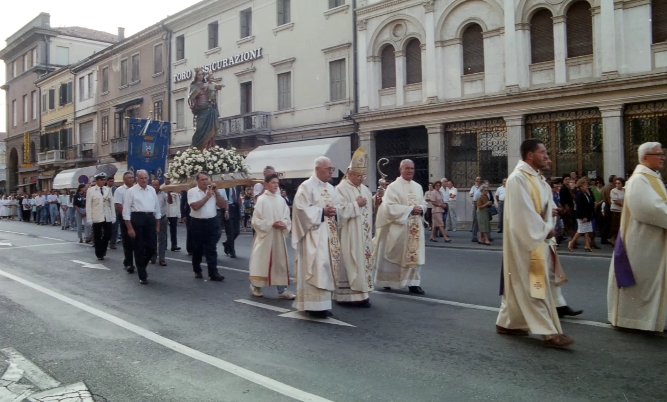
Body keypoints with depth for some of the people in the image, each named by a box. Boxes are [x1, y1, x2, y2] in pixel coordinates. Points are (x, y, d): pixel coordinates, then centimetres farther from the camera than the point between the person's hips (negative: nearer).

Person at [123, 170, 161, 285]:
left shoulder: (152, 190, 11)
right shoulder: (131, 191, -4)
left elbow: (156, 207, 16)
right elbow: (126, 210, -6)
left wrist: (157, 225, 15)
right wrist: (130, 228, -10)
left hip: (150, 219, 4)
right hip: (137, 219, -4)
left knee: (152, 247, 4)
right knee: (139, 249, 4)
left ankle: (142, 265, 34)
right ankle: (142, 276, 16)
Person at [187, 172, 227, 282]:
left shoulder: (212, 191, 7)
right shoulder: (192, 191, -4)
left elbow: (223, 205, 3)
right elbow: (195, 206, -18)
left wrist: (217, 192, -5)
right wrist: (207, 196, -14)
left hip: (211, 222, 3)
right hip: (198, 223, -2)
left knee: (212, 249, 0)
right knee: (197, 249, 11)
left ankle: (213, 273, 0)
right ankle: (197, 271, 27)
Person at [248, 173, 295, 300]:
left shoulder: (281, 200, 4)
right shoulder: (262, 200, -9)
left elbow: (287, 217, 7)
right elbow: (256, 220, -10)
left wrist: (284, 224, -13)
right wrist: (271, 224, -17)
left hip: (279, 236, 5)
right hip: (265, 236, -5)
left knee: (281, 262, 6)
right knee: (262, 261, 6)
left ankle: (282, 290, 11)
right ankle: (255, 286, 26)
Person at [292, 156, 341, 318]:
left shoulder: (331, 188, 16)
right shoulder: (306, 186, -7)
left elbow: (338, 207, 19)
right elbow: (301, 209, -15)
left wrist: (335, 211, -5)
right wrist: (322, 212, -18)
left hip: (329, 234, 8)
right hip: (314, 234, -8)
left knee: (326, 267, 9)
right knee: (316, 268, -11)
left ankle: (323, 304, 16)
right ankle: (314, 306, -7)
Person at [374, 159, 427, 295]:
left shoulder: (417, 187, 13)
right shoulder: (393, 187, -6)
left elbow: (423, 203, 17)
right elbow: (390, 207, -15)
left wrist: (421, 209, -7)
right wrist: (410, 209, -18)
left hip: (415, 227, 5)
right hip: (398, 227, -5)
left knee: (414, 254, 2)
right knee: (395, 255, 2)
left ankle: (413, 282, 6)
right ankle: (387, 281, 16)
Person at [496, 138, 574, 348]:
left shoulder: (536, 177, 14)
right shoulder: (518, 178, -16)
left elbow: (541, 204, 19)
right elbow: (524, 211, -20)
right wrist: (545, 229, -12)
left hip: (536, 236, 10)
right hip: (525, 238, -10)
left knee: (520, 283, 14)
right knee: (533, 284, -6)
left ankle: (506, 322, 23)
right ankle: (549, 332, -3)